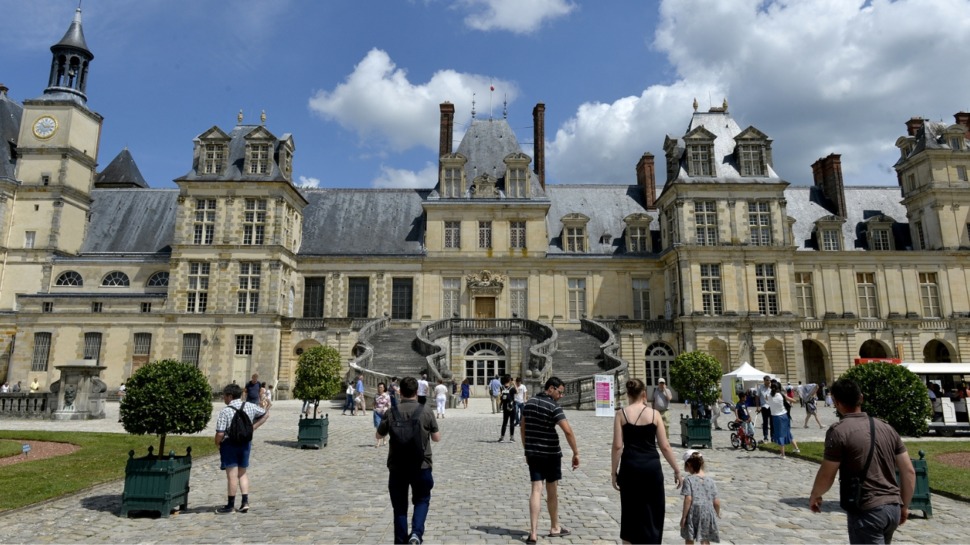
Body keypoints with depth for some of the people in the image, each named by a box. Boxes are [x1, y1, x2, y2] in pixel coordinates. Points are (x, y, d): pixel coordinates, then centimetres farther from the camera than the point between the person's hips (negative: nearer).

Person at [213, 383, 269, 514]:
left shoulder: (225, 411, -17)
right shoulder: (250, 406, -1)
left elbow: (220, 434, -20)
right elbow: (266, 414, 11)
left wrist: (217, 443, 0)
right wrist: (254, 426, 11)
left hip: (229, 444, -5)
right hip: (246, 444, 5)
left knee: (232, 475, 4)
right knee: (242, 473, 17)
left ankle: (230, 504, 15)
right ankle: (245, 502, 14)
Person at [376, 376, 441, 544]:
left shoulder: (392, 413, -7)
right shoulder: (426, 413, -8)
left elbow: (379, 435, 9)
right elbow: (437, 438, 1)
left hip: (397, 467, 1)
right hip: (421, 466, -1)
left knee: (399, 507, 14)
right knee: (422, 500, 17)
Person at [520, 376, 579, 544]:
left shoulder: (529, 403, 7)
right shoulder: (553, 407, -15)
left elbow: (522, 427, 14)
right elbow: (568, 430, -24)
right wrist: (576, 453, -17)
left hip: (532, 453, 5)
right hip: (550, 453, -5)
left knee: (536, 490, 3)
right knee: (552, 491, 13)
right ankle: (554, 528, 29)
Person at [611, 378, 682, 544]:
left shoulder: (621, 414, -3)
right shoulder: (654, 413, -1)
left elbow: (618, 446, -7)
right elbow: (664, 446, -1)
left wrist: (614, 471, 2)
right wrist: (676, 469, 9)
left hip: (630, 467, 0)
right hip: (651, 467, 0)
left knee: (630, 511, 13)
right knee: (652, 511, 13)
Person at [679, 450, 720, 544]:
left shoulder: (688, 480, -9)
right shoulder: (711, 481, 3)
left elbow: (688, 499, -17)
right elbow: (716, 502, 2)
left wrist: (683, 517, -11)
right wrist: (717, 513, 23)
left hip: (693, 514, -3)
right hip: (708, 514, 3)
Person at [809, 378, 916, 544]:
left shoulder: (838, 431, -12)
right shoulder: (886, 428, 8)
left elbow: (826, 476, -9)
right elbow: (909, 472, 10)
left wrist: (814, 496, 10)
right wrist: (904, 506, 21)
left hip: (867, 511, -8)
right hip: (893, 508, 8)